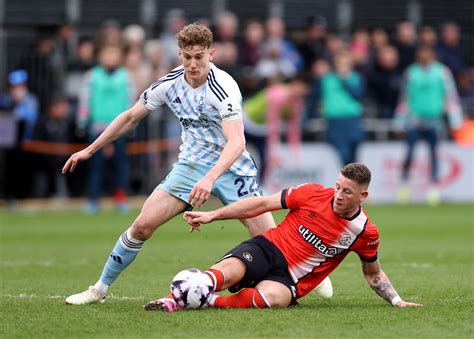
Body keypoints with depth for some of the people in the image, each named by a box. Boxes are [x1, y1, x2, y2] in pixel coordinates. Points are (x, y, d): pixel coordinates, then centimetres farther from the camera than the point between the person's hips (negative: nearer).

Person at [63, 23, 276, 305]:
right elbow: (131, 117, 10)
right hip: (190, 165, 4)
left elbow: (236, 142, -33)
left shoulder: (223, 87, -23)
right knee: (143, 225, -9)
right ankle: (100, 289, 5)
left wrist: (210, 178, -48)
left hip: (230, 168, -4)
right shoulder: (170, 83, -5)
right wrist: (90, 150, 12)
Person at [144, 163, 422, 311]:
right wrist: (212, 215, 0)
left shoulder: (366, 232, 1)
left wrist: (397, 301, 5)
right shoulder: (313, 194, -3)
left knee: (272, 297, -40)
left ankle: (210, 301, -39)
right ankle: (173, 300, -55)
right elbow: (263, 204, 2)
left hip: (292, 279, 0)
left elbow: (374, 273, 19)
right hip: (268, 248, 0)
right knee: (229, 270, -36)